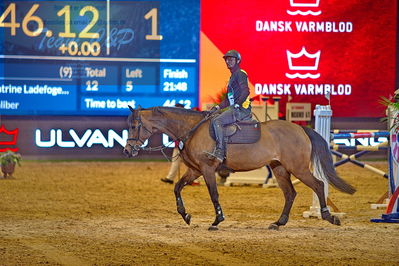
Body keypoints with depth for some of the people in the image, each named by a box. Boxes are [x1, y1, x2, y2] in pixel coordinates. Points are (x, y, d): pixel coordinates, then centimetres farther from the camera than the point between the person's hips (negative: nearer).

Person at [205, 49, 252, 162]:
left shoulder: (240, 74, -5)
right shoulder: (233, 77, 27)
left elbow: (245, 91, -20)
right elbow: (228, 99, 29)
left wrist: (237, 104, -24)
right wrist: (217, 107, 16)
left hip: (242, 110, -11)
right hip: (234, 109, 11)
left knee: (217, 121, -27)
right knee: (213, 118, 15)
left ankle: (220, 152, -37)